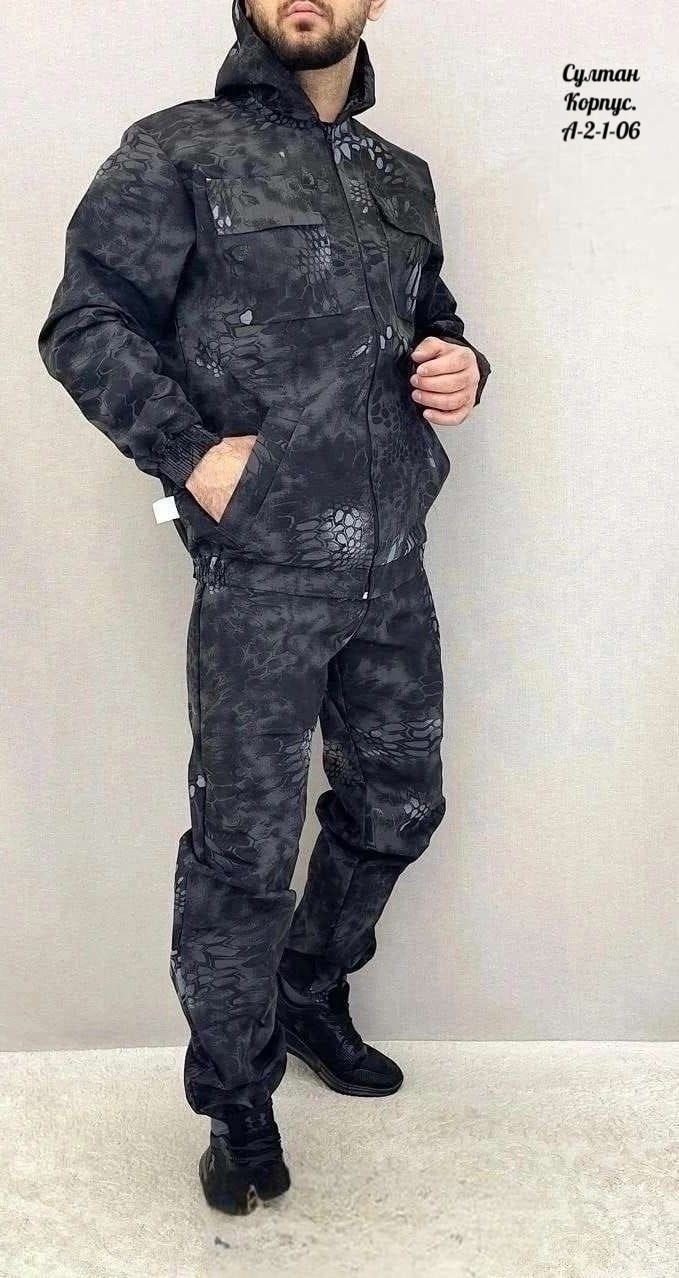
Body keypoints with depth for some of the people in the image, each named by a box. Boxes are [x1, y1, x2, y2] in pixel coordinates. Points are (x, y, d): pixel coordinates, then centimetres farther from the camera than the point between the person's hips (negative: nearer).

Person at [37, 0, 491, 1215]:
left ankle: (312, 998, 43)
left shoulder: (403, 177, 14)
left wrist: (464, 366, 2)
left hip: (395, 568, 6)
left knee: (397, 805, 17)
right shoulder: (178, 153, -2)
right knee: (245, 844, 2)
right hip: (261, 574, -6)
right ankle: (236, 1096, 24)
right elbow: (85, 323, -5)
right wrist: (191, 454, -16)